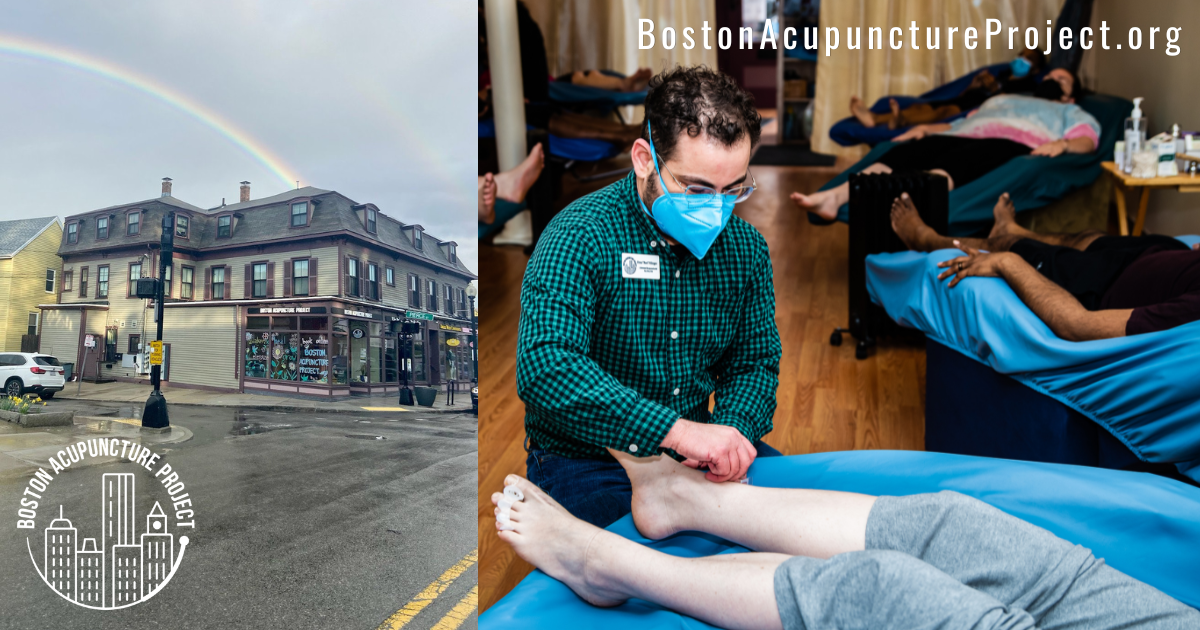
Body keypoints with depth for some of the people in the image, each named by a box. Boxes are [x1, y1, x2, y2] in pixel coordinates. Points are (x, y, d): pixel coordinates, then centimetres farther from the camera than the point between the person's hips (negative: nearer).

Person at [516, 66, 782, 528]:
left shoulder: (746, 247, 2)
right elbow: (544, 366, -31)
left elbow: (755, 363, 7)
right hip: (583, 459, -5)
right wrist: (676, 430, -39)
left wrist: (731, 433, -15)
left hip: (696, 450, 6)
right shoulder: (579, 237, -18)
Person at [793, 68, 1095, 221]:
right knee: (908, 150, -27)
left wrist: (1062, 143, -10)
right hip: (968, 137, 4)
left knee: (955, 160, -38)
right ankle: (835, 197, -47)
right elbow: (958, 124, 32)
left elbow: (1088, 140, 13)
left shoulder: (1071, 112, 34)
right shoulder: (1001, 98, 44)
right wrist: (925, 127, 12)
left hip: (1013, 144, -3)